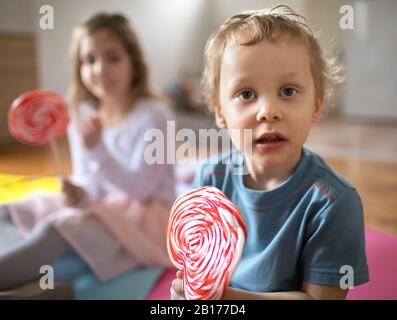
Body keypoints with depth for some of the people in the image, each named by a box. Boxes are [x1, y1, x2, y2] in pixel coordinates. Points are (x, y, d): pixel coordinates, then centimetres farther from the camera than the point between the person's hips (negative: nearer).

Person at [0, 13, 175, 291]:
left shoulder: (152, 115, -15)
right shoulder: (83, 117, 4)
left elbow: (140, 189, -18)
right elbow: (88, 182, 8)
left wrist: (97, 150, -30)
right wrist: (80, 193, -17)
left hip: (145, 214, -8)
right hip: (102, 207, 8)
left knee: (56, 229, -33)